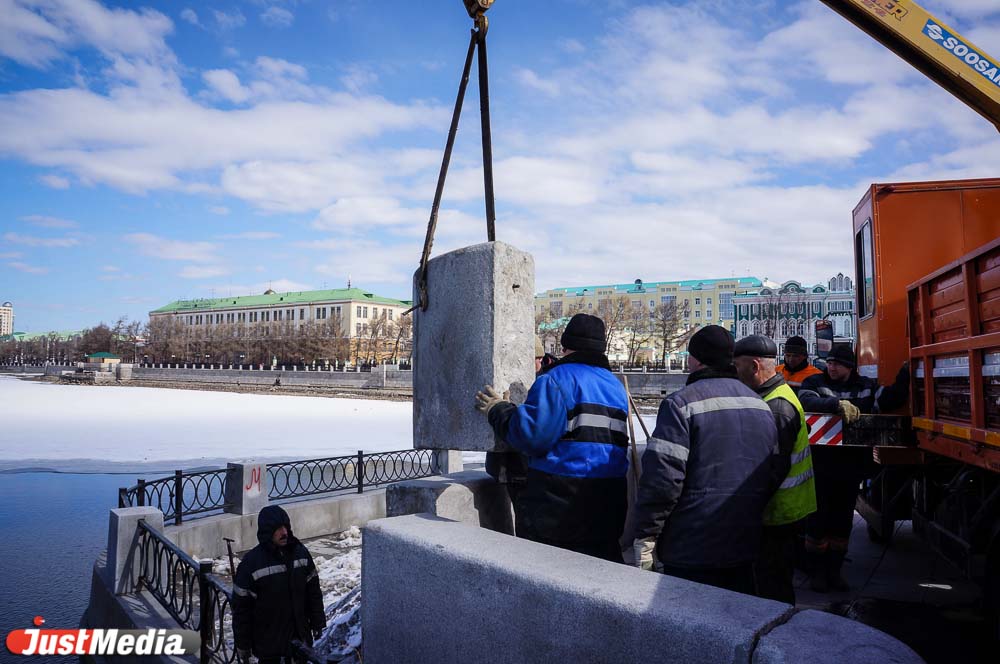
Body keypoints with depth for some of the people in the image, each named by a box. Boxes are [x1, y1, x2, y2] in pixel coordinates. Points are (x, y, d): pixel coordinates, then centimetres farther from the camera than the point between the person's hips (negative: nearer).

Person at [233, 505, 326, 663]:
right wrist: (242, 644, -8)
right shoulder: (251, 562, -16)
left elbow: (313, 591, 5)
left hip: (300, 636, 4)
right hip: (268, 640, -3)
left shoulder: (301, 552, -5)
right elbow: (241, 607, -11)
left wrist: (318, 623, 7)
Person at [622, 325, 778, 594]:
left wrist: (639, 541, -14)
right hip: (746, 544, 7)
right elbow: (773, 474, 15)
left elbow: (661, 479, -20)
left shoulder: (681, 403, -14)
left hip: (693, 552, -7)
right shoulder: (761, 405, 10)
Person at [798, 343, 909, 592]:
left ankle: (834, 569, 27)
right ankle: (818, 570, 16)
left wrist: (904, 376, -15)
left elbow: (888, 400, -6)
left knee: (842, 521, 13)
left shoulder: (866, 386, 8)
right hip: (821, 466, -4)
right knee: (818, 519, 3)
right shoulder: (815, 382, -3)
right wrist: (838, 404, -36)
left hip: (852, 467, 4)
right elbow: (806, 401, -23)